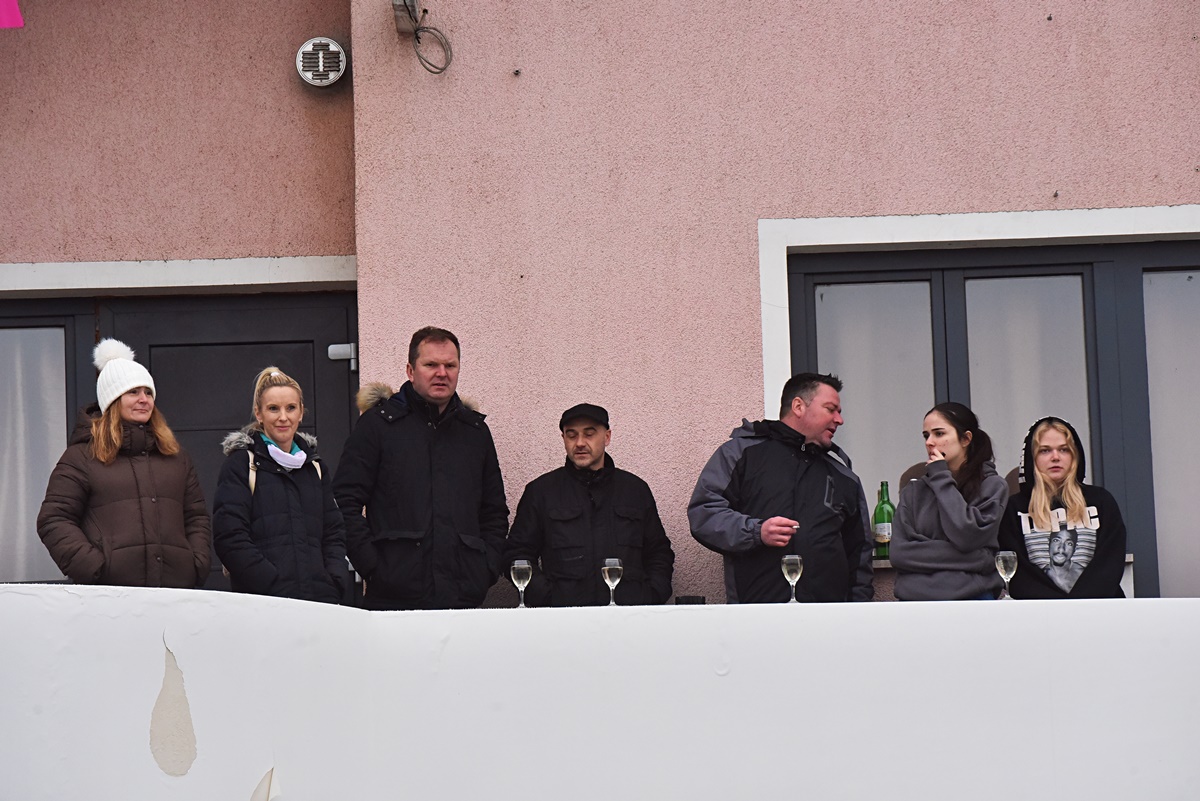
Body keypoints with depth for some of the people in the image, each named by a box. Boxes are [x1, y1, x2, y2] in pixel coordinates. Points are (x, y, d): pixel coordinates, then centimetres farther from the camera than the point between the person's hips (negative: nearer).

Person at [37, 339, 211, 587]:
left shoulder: (175, 456, 21)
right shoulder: (81, 457, 7)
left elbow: (196, 517, 21)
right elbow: (53, 521, -1)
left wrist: (198, 564, 3)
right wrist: (94, 569, -13)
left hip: (175, 588, 4)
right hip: (109, 593, -4)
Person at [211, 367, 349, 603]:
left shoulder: (315, 467, 20)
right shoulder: (240, 464, 4)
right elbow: (229, 538, -6)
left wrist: (334, 585, 0)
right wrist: (276, 586, -15)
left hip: (318, 600, 4)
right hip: (263, 603, -4)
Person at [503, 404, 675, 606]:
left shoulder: (636, 489, 21)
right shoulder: (540, 491, 15)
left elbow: (660, 553, 27)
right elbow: (517, 554, 13)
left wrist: (652, 596, 9)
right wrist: (546, 597, -1)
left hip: (630, 611, 2)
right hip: (563, 614, -2)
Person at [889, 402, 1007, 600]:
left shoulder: (992, 486, 0)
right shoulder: (913, 491, 7)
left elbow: (967, 536, -15)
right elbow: (899, 552, -4)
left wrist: (941, 479, -6)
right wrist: (962, 557, -12)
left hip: (971, 595, -2)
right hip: (915, 595, 2)